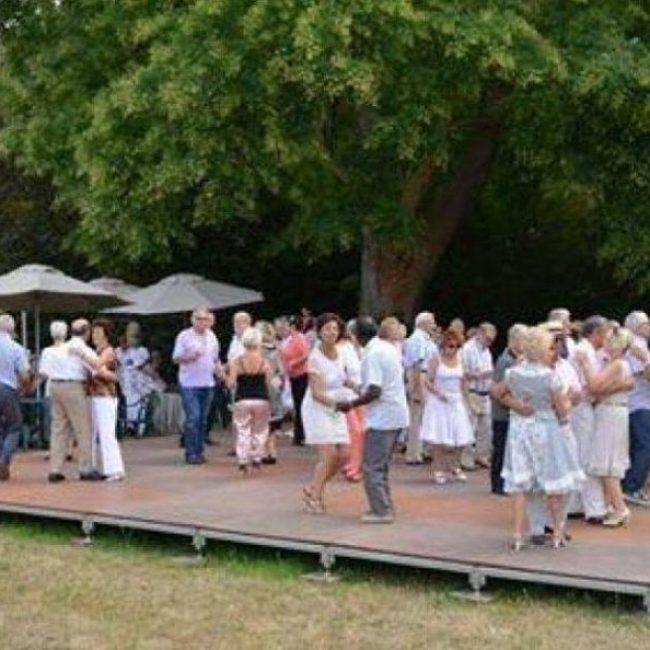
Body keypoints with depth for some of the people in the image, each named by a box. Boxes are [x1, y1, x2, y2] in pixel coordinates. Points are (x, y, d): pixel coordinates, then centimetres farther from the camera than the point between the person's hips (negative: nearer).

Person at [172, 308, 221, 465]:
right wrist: (189, 357, -21)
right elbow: (175, 358, -4)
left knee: (203, 419, 9)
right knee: (192, 418, -11)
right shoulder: (184, 336, -4)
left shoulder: (211, 337, 12)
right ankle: (191, 453, -6)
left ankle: (199, 451, 16)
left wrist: (219, 371, 4)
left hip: (207, 383, 5)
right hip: (189, 384, -5)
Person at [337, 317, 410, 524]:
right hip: (396, 415, 9)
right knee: (380, 465, 18)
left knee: (372, 467, -1)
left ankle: (381, 511, 0)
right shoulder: (388, 347, 9)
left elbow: (374, 392, -23)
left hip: (382, 417, -9)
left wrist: (350, 405, -13)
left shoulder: (372, 355, -18)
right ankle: (385, 506, 22)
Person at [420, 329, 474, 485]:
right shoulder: (436, 360, -7)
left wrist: (465, 401, 11)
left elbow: (462, 383, 14)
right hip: (439, 402, -4)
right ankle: (439, 471, 6)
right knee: (440, 439, -4)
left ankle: (454, 468, 18)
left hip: (457, 402, 4)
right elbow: (427, 382, -7)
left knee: (460, 439, 1)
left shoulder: (459, 360, 6)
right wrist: (438, 392, -22)